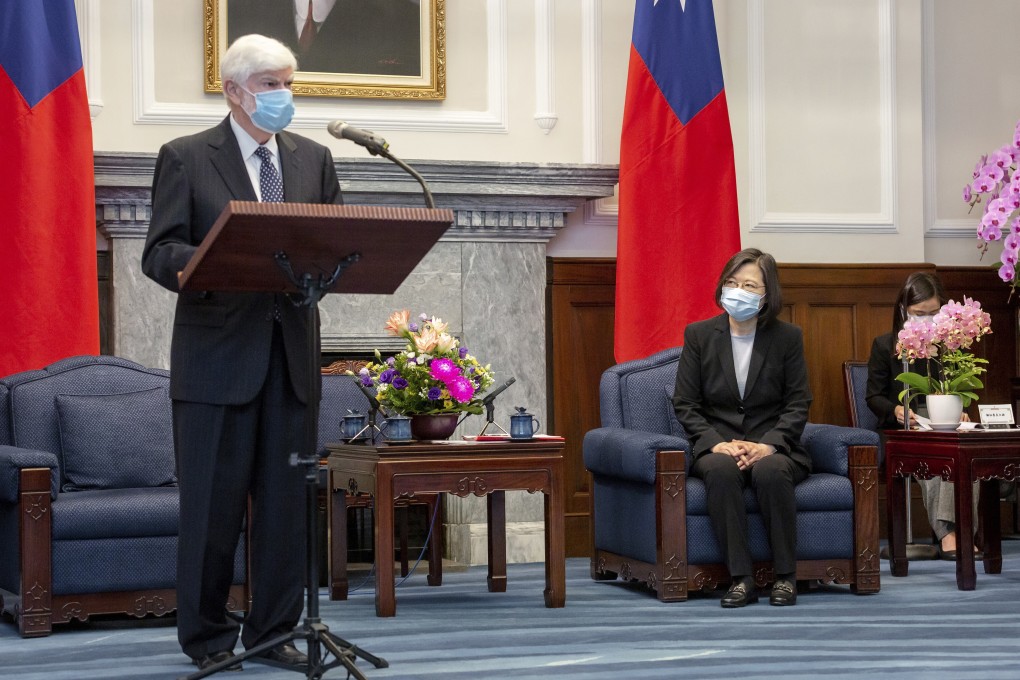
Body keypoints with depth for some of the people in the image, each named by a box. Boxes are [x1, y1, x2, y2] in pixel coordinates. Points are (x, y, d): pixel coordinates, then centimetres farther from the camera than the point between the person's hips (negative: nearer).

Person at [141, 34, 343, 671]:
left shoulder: (314, 159, 13)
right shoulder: (186, 158, 1)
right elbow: (159, 252, -6)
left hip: (290, 353, 4)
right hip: (216, 355, -4)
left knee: (285, 500, 6)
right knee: (213, 502, 0)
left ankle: (273, 631, 17)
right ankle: (207, 637, 13)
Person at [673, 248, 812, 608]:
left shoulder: (788, 337, 4)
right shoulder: (698, 335, 5)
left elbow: (798, 403, 2)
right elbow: (684, 404, 3)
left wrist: (768, 444, -15)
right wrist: (717, 443, -14)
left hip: (772, 446, 0)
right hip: (716, 446, 1)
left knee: (770, 470, -36)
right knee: (721, 469, -35)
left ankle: (785, 576, -22)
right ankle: (740, 578, -30)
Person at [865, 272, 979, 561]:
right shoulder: (885, 345, 5)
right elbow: (874, 396, 4)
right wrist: (896, 410, -17)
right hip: (901, 431, -2)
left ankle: (956, 530, -43)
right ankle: (946, 531, -42)